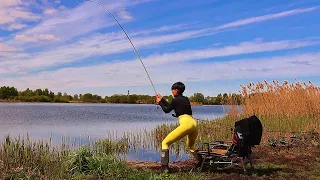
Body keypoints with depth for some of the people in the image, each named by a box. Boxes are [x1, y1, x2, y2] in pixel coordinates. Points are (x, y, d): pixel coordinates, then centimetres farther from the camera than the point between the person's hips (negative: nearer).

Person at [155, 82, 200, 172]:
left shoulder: (176, 100, 1)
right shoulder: (186, 99, 23)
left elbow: (167, 110, 14)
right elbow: (171, 106, 32)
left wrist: (160, 102, 29)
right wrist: (162, 100, 37)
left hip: (186, 123, -8)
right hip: (194, 124, 8)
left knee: (165, 143, -2)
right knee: (190, 146, 31)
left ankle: (164, 167, -13)